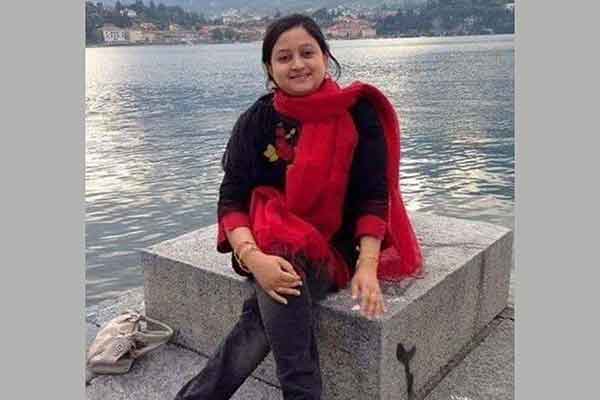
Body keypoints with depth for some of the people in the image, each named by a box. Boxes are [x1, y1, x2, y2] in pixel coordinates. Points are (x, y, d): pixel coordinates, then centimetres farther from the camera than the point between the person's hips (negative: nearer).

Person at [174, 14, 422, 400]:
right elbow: (232, 200, -10)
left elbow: (373, 196, -8)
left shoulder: (359, 113, -7)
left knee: (273, 305, -30)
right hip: (272, 244, 1)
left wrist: (367, 266, -23)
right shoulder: (256, 121, -4)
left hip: (338, 247, -1)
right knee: (278, 283, -34)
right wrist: (254, 258, -29)